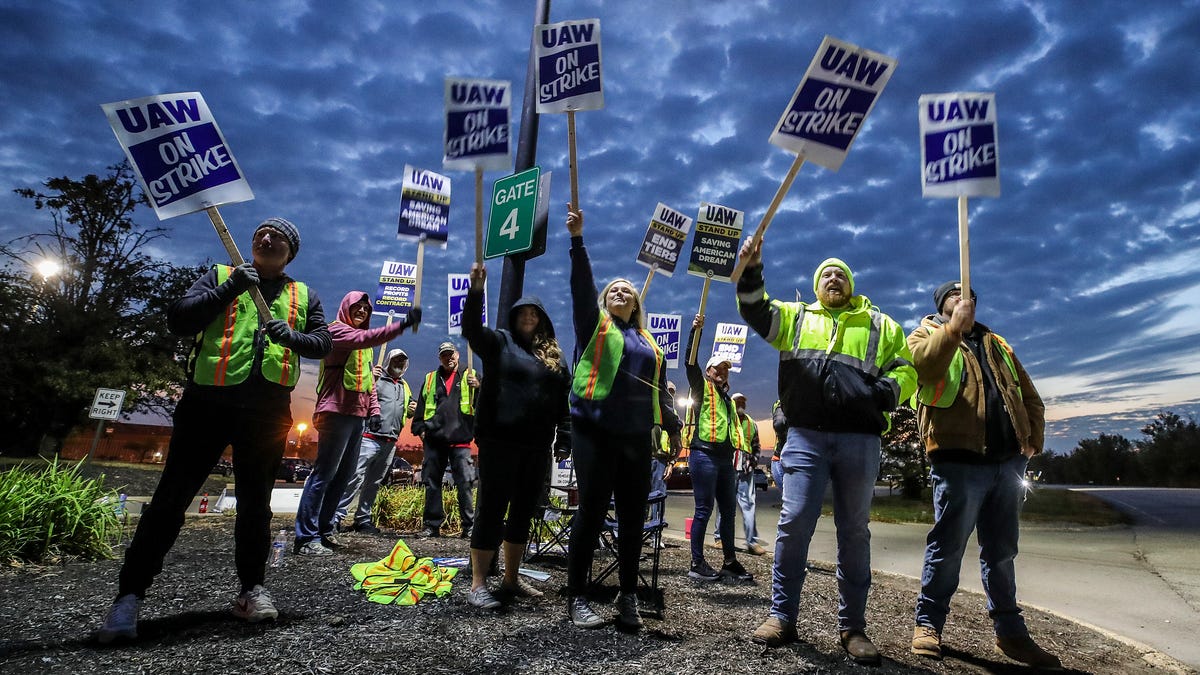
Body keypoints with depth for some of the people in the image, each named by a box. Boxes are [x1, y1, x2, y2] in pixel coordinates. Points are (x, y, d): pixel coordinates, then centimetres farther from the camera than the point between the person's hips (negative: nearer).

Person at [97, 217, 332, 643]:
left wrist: (293, 337, -13)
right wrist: (227, 289, -12)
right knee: (172, 496, -2)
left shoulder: (303, 295, 16)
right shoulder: (220, 277, 11)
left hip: (268, 410, 2)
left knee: (255, 501, 8)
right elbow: (177, 321, 0)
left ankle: (252, 590, 17)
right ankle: (129, 596, 5)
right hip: (209, 401, -1)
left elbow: (323, 342, 8)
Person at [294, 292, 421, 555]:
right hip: (337, 412, -8)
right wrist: (402, 324, -32)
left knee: (344, 474, 8)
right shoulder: (337, 329, -2)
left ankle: (324, 529, 16)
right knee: (324, 473, -9)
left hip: (358, 415, 9)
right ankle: (306, 537, -7)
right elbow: (367, 338, -22)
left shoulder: (365, 345, 24)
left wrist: (374, 410, 9)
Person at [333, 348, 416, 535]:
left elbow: (409, 411, 33)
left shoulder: (405, 387, 22)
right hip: (370, 437, -7)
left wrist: (412, 409, 10)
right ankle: (336, 516, -10)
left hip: (390, 442, 7)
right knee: (355, 477, -13)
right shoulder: (377, 378, 1)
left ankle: (363, 519, 16)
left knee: (374, 482, 10)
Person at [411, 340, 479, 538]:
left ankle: (469, 526, 1)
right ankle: (432, 525, 16)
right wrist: (420, 428, 8)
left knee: (465, 483, -6)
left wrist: (478, 387, -20)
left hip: (460, 440, -3)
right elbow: (420, 406, 19)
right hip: (434, 439, 3)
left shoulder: (469, 376, 9)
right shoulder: (430, 379, 18)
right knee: (431, 482, 6)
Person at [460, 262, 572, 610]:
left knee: (523, 512, 11)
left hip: (538, 446, 5)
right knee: (492, 510, -2)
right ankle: (478, 585, 4)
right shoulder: (499, 342, 5)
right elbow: (471, 327, -13)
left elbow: (564, 398, 15)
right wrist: (476, 289, -26)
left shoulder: (555, 355, 15)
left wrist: (567, 432, 4)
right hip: (500, 441, -5)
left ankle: (511, 578, 24)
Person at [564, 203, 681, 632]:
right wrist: (577, 239, -16)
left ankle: (628, 597, 15)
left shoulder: (649, 342, 21)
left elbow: (660, 389, 22)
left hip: (636, 437, 4)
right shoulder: (594, 324, 10)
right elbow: (582, 285, -5)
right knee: (592, 511, -5)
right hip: (595, 432, -4)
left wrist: (672, 428, 13)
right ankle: (576, 597, 4)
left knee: (633, 516, 4)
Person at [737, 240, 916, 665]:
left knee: (854, 532, 6)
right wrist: (750, 271, -14)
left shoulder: (879, 325, 18)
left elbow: (906, 370, 14)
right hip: (806, 436, -1)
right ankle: (782, 616, 6)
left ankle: (852, 626, 17)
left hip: (860, 441, 1)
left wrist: (886, 392, -7)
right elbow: (756, 311, 2)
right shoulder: (796, 316, 17)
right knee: (794, 523, -7)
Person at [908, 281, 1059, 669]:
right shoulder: (927, 335, 5)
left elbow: (1029, 396, 21)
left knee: (1002, 551, 13)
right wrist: (954, 327, -28)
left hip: (1007, 461, 6)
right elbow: (924, 363, -20)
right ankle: (928, 623, 8)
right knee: (948, 547, -4)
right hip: (960, 460, -6)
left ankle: (1010, 631, 22)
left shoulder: (997, 344, 23)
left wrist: (1034, 438, 9)